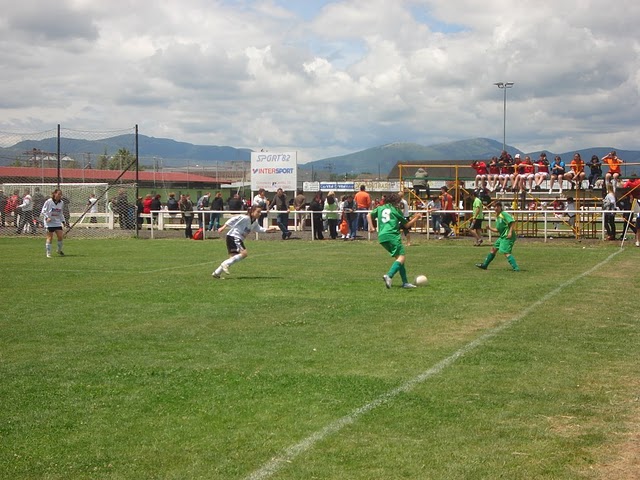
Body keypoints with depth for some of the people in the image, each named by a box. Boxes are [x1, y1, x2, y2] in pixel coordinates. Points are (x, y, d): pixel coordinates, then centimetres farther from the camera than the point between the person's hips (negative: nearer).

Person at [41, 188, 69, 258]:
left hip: (58, 222, 5)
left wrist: (63, 221, 12)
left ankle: (59, 250, 19)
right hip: (49, 223, -5)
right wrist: (47, 217, -20)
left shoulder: (61, 202, 7)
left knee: (60, 236, -3)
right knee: (49, 238, -4)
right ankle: (48, 253, 4)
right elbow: (43, 211, -5)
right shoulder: (48, 202, -9)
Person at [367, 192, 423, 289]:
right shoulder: (396, 210, 11)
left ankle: (405, 282, 6)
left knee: (399, 257, 13)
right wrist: (416, 218, 26)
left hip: (381, 237, 7)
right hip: (392, 235, -7)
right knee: (401, 257, -13)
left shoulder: (380, 208, 23)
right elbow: (407, 225, 15)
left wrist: (371, 227, 13)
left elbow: (369, 215, 14)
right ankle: (389, 275, -37)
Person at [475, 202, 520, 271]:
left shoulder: (504, 214, -10)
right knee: (494, 249, 18)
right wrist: (490, 228, 8)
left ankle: (516, 268, -23)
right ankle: (484, 265, 31)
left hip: (508, 237, -10)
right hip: (502, 236, 10)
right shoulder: (497, 217, 17)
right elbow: (498, 230, 21)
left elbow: (513, 222, -19)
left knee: (506, 252, -18)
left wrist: (510, 232, -26)